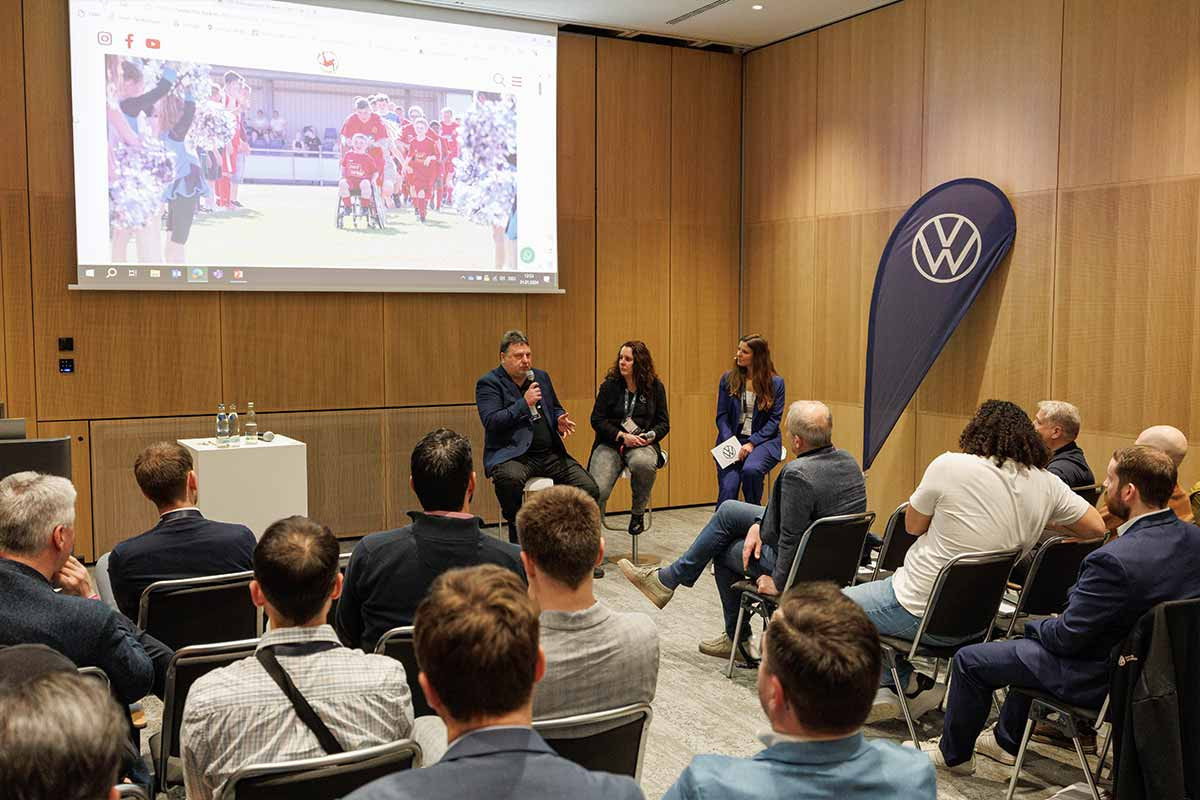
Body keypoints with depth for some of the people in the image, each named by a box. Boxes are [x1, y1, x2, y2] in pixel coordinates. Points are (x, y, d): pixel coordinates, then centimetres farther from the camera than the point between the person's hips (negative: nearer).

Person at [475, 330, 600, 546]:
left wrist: (560, 420, 7)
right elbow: (491, 422, -15)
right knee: (510, 478, -40)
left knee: (590, 490, -11)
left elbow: (555, 409, 31)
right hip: (511, 454, -6)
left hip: (550, 454, 6)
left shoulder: (542, 377, 17)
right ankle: (517, 540, -19)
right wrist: (524, 403, -17)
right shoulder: (488, 383, -2)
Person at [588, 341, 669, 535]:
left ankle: (638, 513, -12)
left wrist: (651, 435, -12)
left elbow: (663, 423, 10)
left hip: (642, 444, 0)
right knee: (597, 490, -25)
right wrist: (622, 436, -13)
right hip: (610, 444, 0)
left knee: (643, 463, -38)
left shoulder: (655, 387, 6)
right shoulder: (610, 385, 4)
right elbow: (597, 420, -1)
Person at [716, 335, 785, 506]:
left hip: (763, 440, -2)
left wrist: (752, 443, -14)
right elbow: (722, 416, 6)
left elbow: (774, 420, -2)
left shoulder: (775, 383, 2)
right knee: (728, 489, -20)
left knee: (751, 469, -33)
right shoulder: (728, 379, 7)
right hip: (732, 439, 2)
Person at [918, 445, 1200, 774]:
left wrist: (1035, 624, -1)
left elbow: (1067, 637, -25)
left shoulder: (1115, 560, -35)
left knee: (969, 661, 6)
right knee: (1031, 640, 32)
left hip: (1100, 677, -9)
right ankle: (1006, 740, 45)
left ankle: (953, 753, 29)